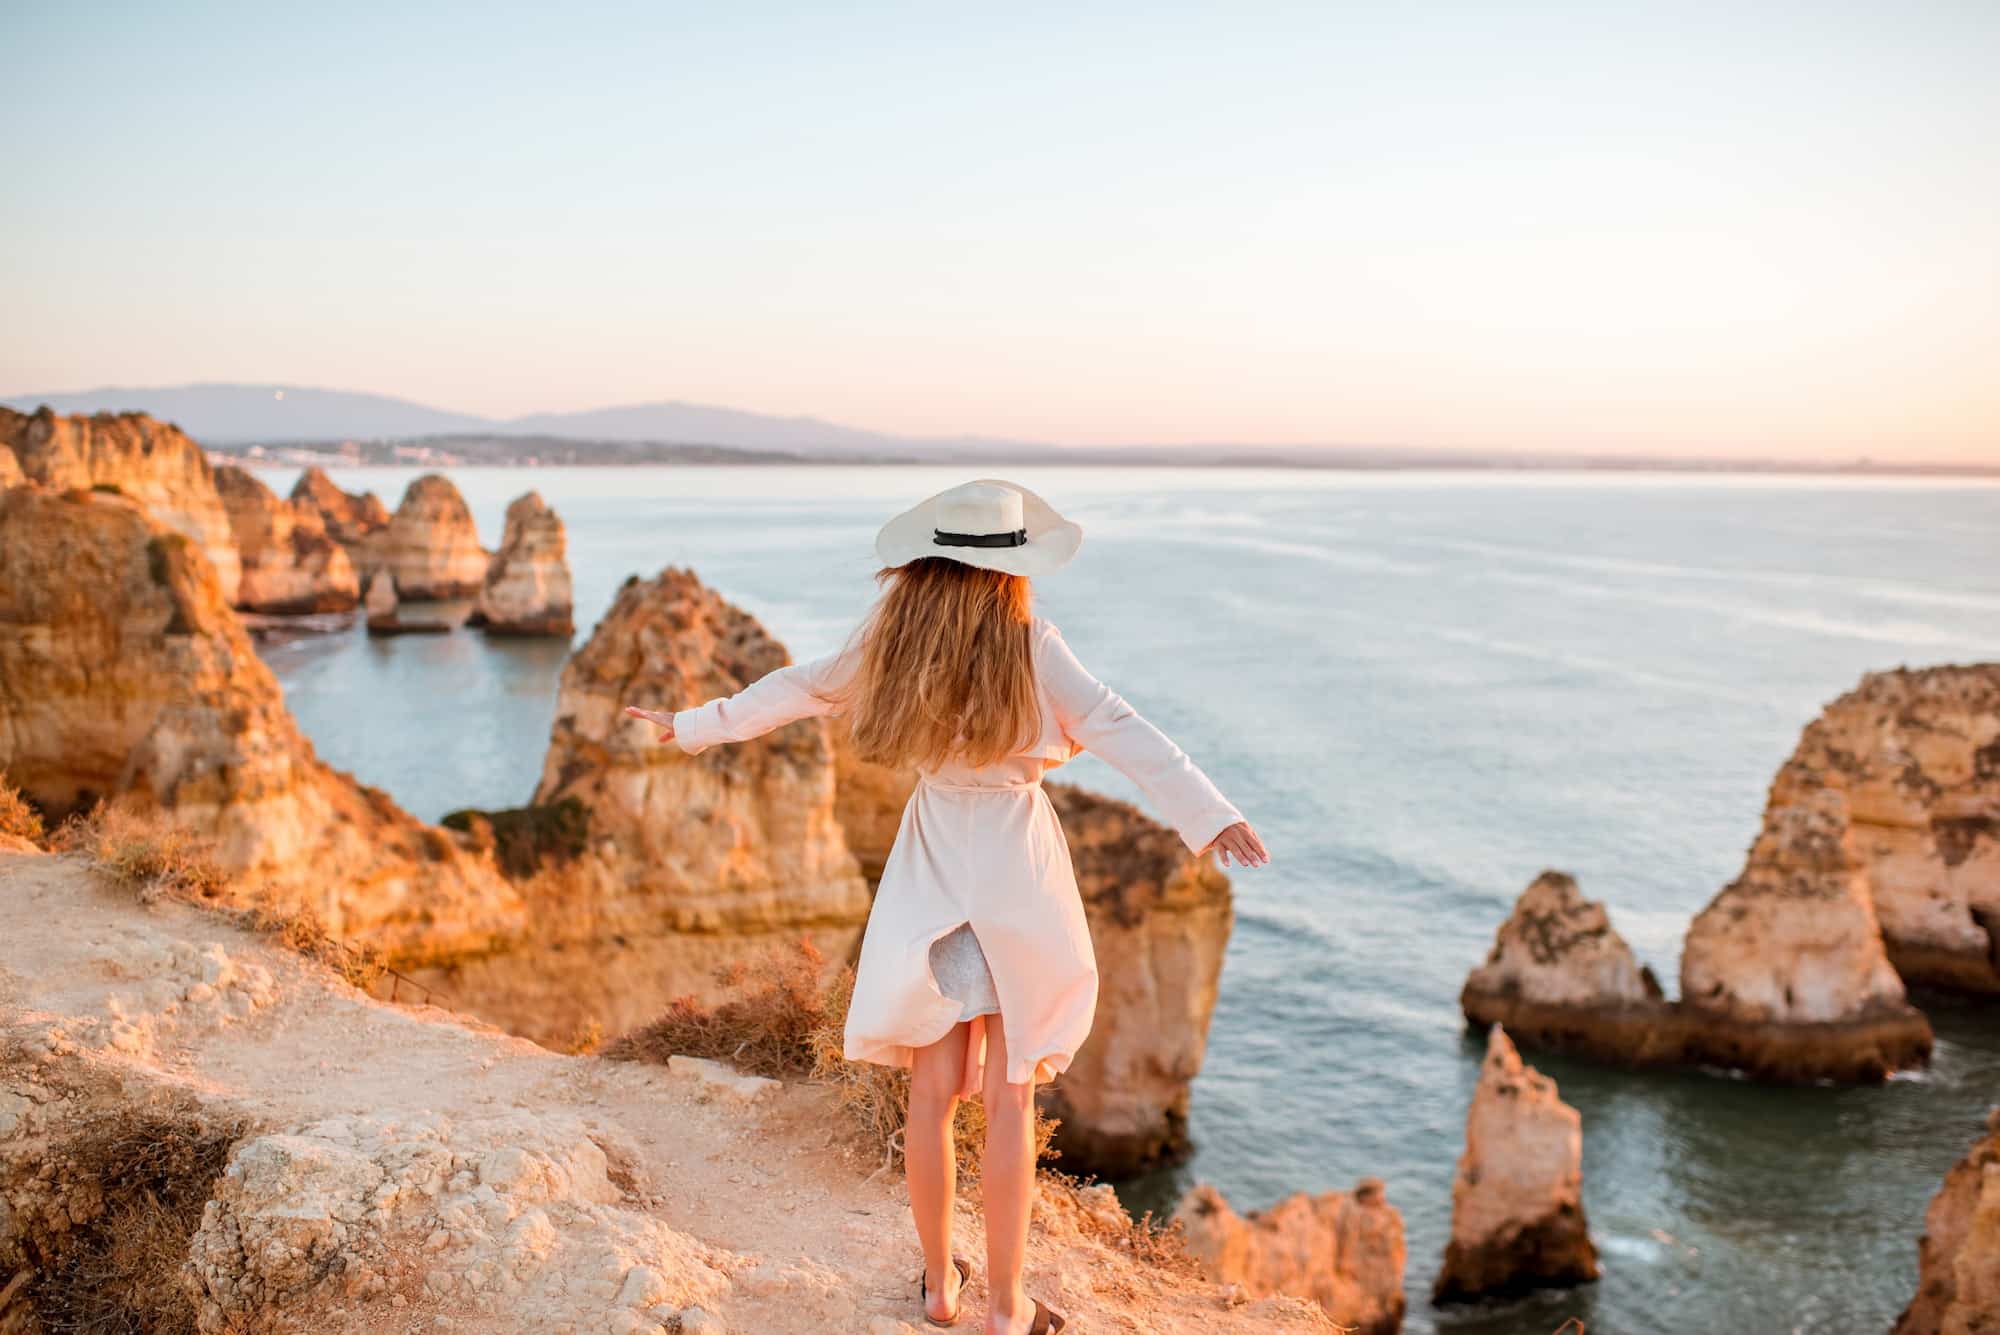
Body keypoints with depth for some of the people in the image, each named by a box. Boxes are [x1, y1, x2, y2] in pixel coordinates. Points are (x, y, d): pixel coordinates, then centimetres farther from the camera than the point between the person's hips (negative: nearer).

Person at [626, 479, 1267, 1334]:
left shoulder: (891, 643, -1)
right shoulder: (1030, 649, -13)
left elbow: (798, 688, 10)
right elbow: (1118, 731, -22)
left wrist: (694, 726, 25)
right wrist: (1207, 814, -28)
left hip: (930, 870, 4)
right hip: (1014, 870, -3)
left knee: (933, 1090, 13)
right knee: (1008, 1099, 6)